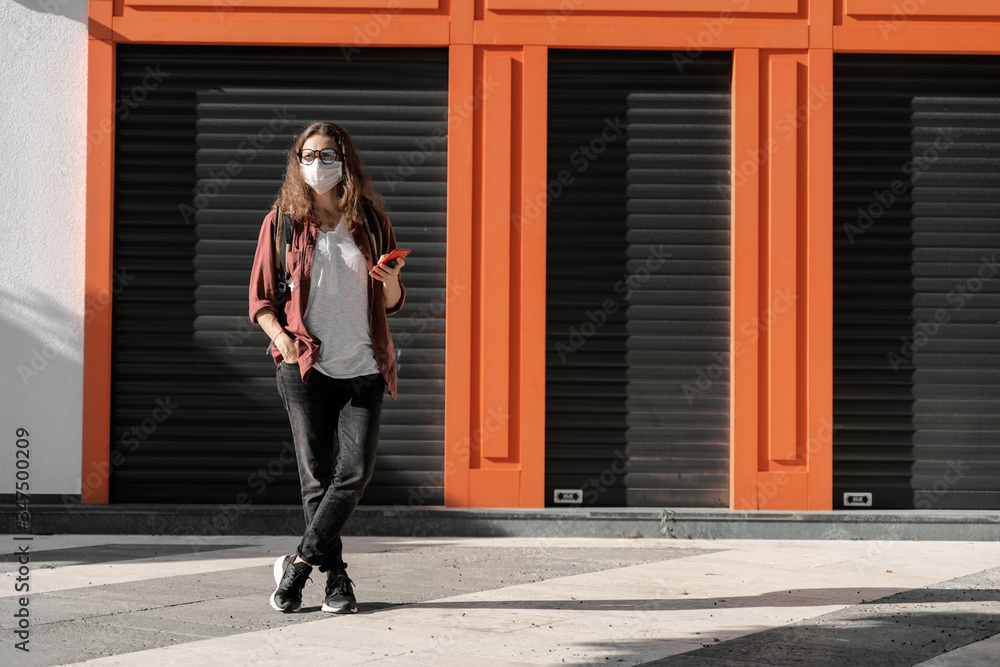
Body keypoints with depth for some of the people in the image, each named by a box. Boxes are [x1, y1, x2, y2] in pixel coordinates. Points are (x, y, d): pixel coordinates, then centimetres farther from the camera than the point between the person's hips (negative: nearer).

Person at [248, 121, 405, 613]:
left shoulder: (370, 221, 9)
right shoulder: (282, 222, 4)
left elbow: (391, 304, 15)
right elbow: (260, 298, 7)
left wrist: (391, 281, -8)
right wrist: (280, 336, -12)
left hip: (363, 368, 2)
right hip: (305, 367, -1)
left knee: (356, 471, -10)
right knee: (316, 476, -3)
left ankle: (299, 562, 4)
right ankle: (336, 578, 9)